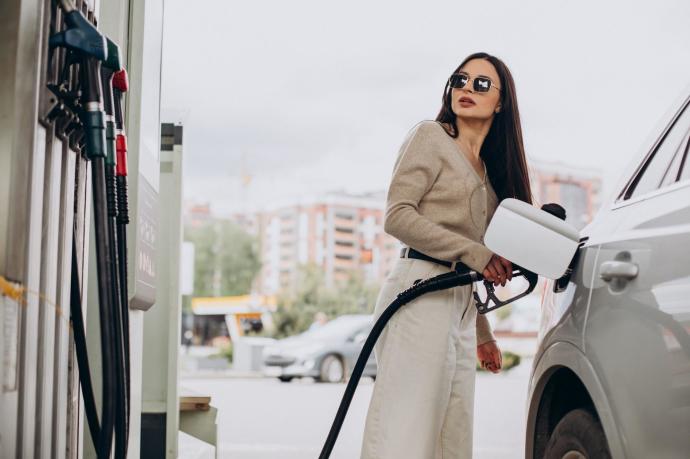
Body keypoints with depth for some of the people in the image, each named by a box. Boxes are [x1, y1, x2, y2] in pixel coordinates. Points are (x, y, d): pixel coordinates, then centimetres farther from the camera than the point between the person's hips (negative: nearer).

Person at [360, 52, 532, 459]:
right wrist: (475, 253, -14)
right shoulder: (431, 137, 2)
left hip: (460, 308, 8)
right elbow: (397, 217, -9)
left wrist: (483, 333, 19)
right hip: (421, 294, -8)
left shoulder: (488, 170, 22)